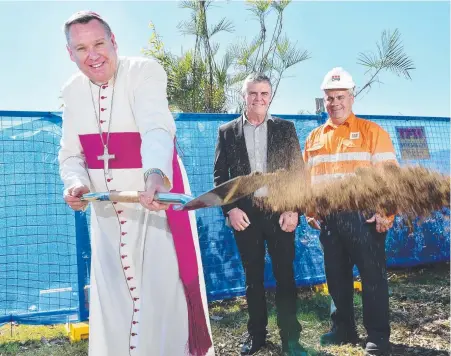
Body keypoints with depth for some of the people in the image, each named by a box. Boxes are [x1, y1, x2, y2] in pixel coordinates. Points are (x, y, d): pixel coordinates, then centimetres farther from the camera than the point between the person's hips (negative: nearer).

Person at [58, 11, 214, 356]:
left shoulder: (146, 72, -15)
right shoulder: (72, 90, 2)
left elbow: (157, 128, -33)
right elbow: (70, 153, 6)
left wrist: (157, 174, -53)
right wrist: (76, 183, -17)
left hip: (156, 196, -4)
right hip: (106, 208, 5)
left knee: (162, 290, 0)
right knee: (112, 293, 13)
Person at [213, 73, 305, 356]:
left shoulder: (285, 128, 6)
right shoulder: (227, 131, 6)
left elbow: (298, 171, 2)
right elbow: (220, 175, 5)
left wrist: (293, 209, -8)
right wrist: (230, 209, -6)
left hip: (280, 211, 0)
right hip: (245, 214, 1)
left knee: (285, 276, 2)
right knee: (253, 277, 10)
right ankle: (256, 333, 23)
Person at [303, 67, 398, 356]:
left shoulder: (372, 131, 0)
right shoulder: (314, 138, 14)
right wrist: (309, 211, 10)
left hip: (363, 216, -5)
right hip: (328, 219, 5)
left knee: (373, 276, 0)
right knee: (336, 276, 12)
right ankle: (343, 329, 26)